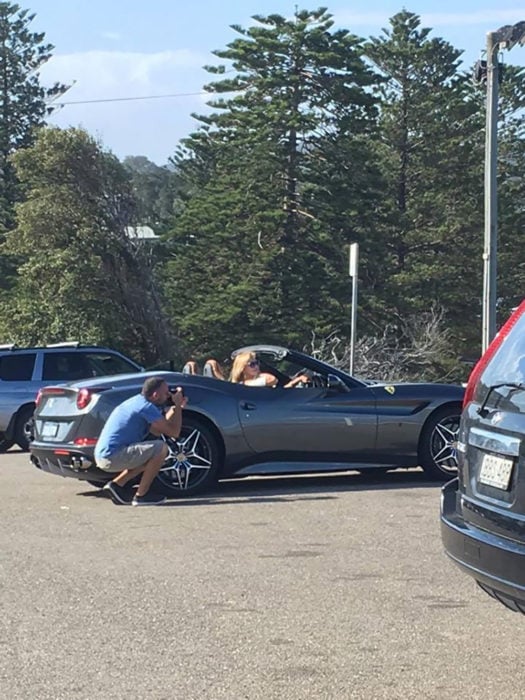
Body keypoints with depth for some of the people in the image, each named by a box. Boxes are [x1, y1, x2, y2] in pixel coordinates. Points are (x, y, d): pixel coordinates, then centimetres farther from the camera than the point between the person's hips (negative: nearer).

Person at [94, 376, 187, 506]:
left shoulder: (137, 401, 16)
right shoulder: (146, 407, -14)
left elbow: (157, 431, 21)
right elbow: (174, 432, -14)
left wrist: (175, 407, 17)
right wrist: (178, 405, -1)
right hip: (112, 457, -10)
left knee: (153, 455, 24)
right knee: (161, 448, -15)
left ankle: (117, 483, 16)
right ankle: (141, 495, -7)